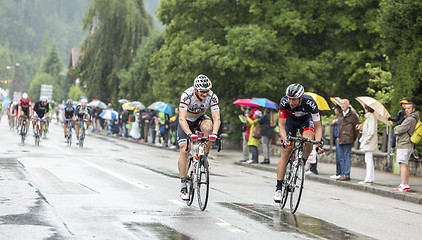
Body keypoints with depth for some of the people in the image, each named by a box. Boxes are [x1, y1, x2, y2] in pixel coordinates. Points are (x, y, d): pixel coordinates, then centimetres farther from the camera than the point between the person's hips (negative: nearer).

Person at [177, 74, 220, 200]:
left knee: (207, 126, -34)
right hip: (187, 120, -2)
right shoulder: (187, 95, -32)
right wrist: (189, 134, -54)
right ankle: (183, 187, -7)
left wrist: (214, 133, -50)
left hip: (200, 118, 2)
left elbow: (216, 118, -31)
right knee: (184, 151, -14)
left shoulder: (212, 97, -25)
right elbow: (182, 119, -39)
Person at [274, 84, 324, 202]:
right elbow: (281, 125, -29)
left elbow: (318, 127, -29)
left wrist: (319, 144, -43)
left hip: (306, 119, 0)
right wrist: (285, 140, -46)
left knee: (308, 140, -33)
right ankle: (278, 188, -4)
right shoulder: (284, 101, -34)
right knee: (285, 152, -8)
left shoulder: (310, 103, -36)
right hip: (290, 119, 1)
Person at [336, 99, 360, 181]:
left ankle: (347, 175, -8)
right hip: (340, 139, 7)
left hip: (348, 139, -7)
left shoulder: (352, 114, -1)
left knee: (347, 156, -8)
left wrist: (354, 138, -1)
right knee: (341, 157, 7)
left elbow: (356, 126, 0)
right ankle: (342, 174, 13)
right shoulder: (340, 115, 19)